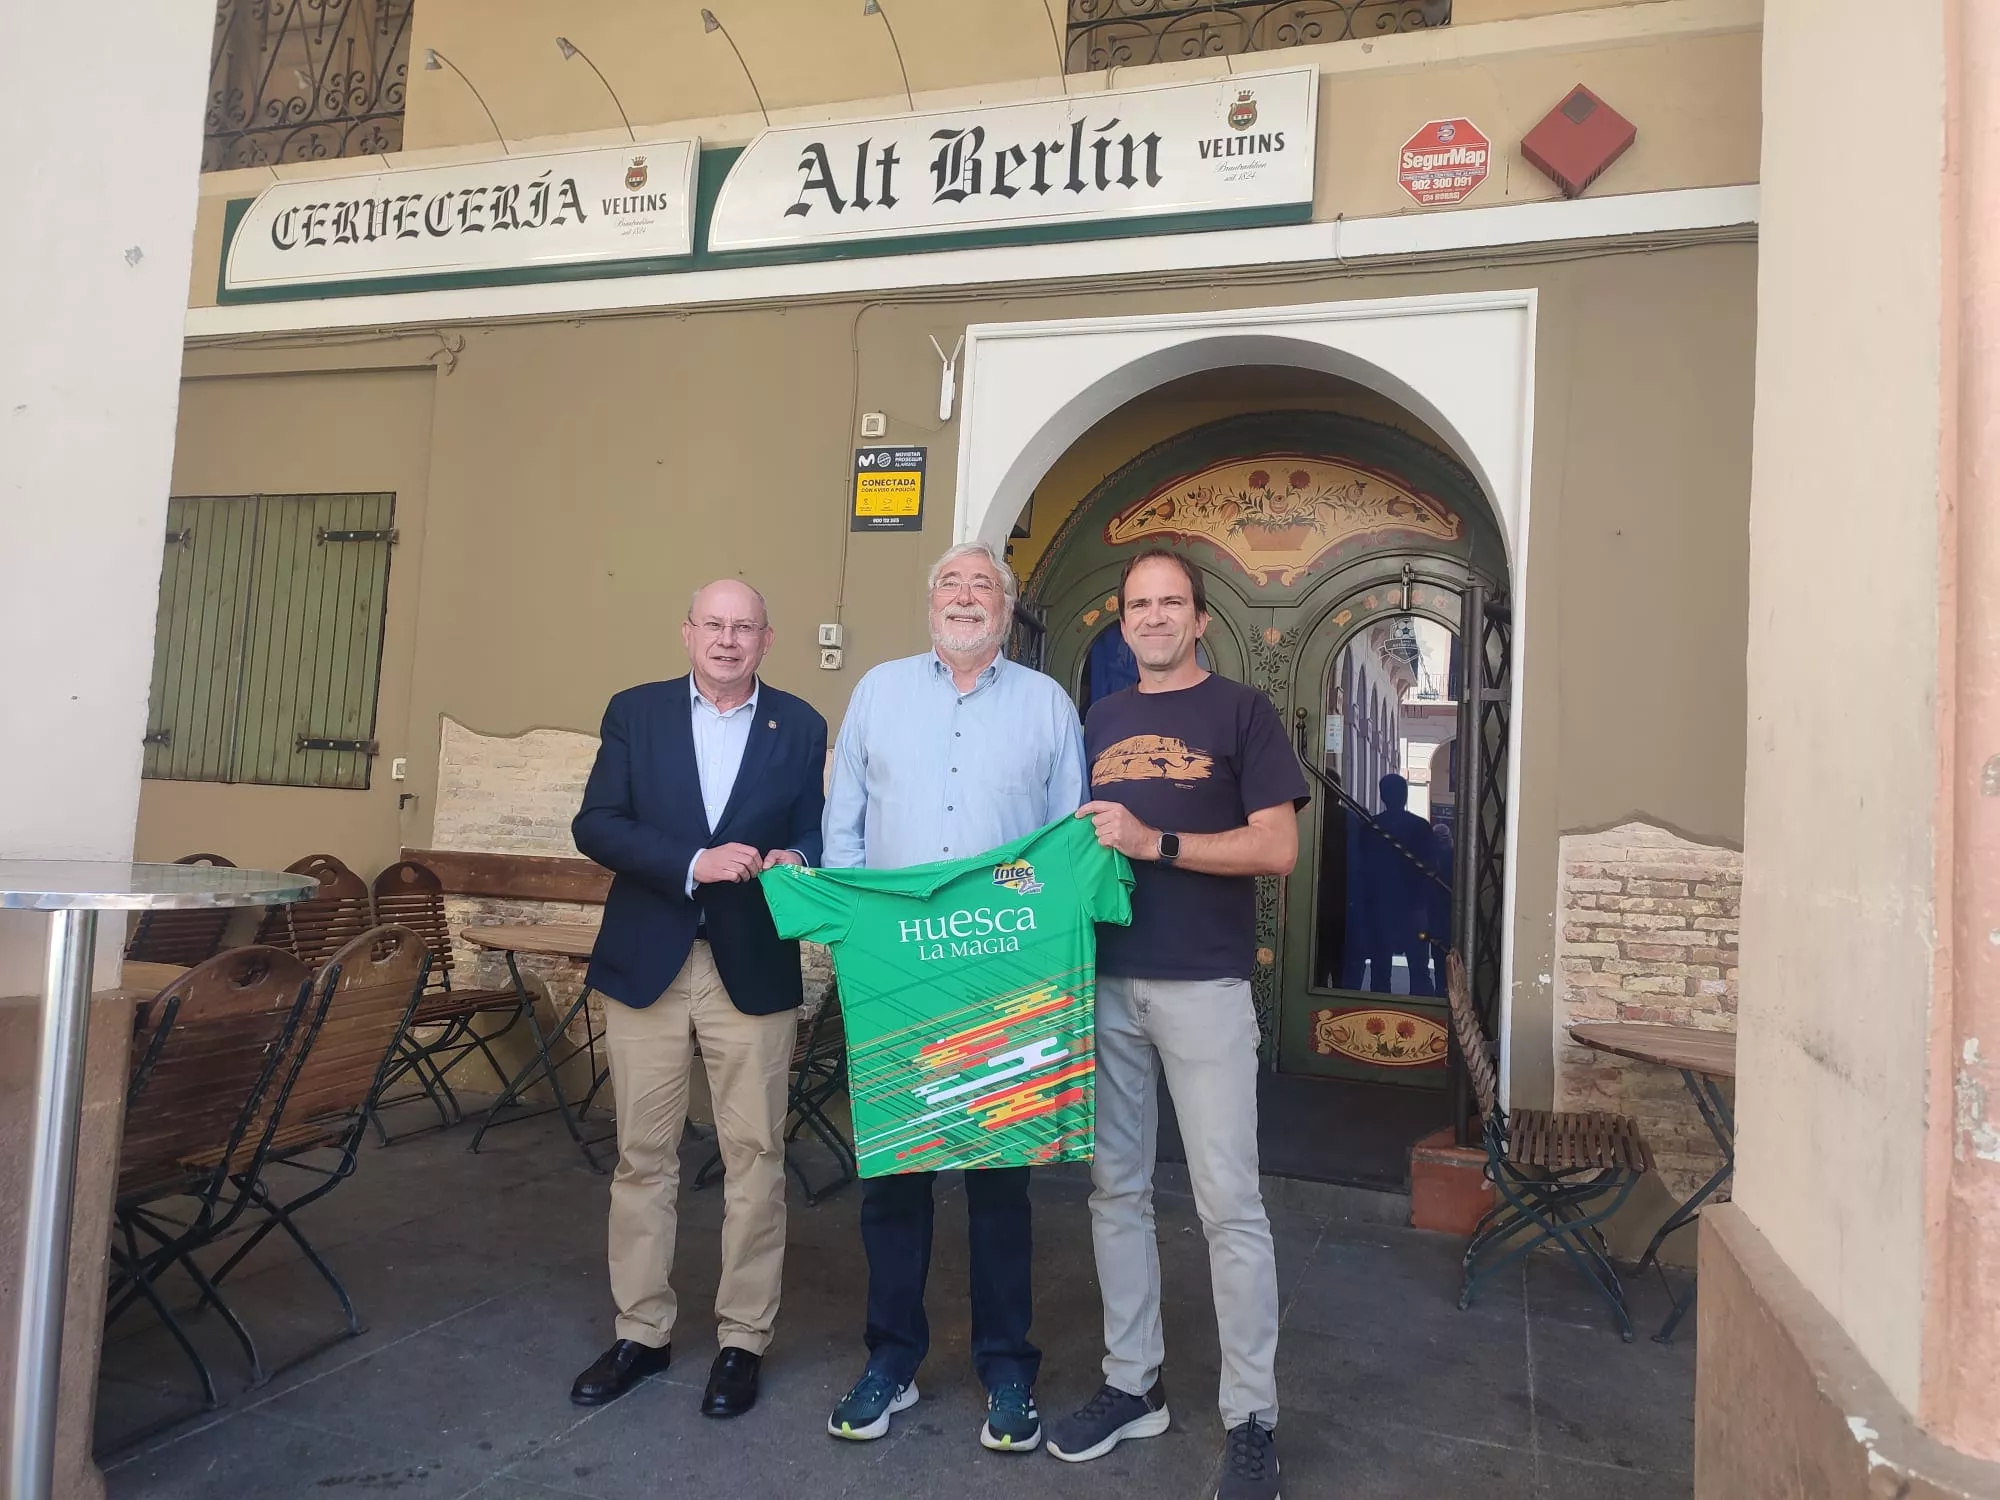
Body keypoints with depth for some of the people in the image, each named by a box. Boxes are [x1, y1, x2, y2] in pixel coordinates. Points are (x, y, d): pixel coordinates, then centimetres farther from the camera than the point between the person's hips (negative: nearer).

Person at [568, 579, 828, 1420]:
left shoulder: (800, 727, 5)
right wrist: (692, 863, -17)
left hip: (754, 969, 0)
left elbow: (814, 833, 7)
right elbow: (595, 825, -3)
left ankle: (742, 1340, 19)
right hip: (646, 963, 1)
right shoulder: (635, 712, 5)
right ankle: (641, 1333, 25)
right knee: (643, 1154, 10)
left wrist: (794, 862, -17)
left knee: (754, 1155, 4)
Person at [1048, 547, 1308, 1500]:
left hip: (1204, 989, -5)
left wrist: (1154, 842, -17)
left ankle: (1252, 1419, 12)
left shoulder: (1241, 713, 0)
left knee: (1228, 1203, -2)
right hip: (1105, 983, 5)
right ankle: (1132, 1385, 27)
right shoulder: (1100, 721, 14)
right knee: (1114, 1189, 11)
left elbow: (1276, 849, -9)